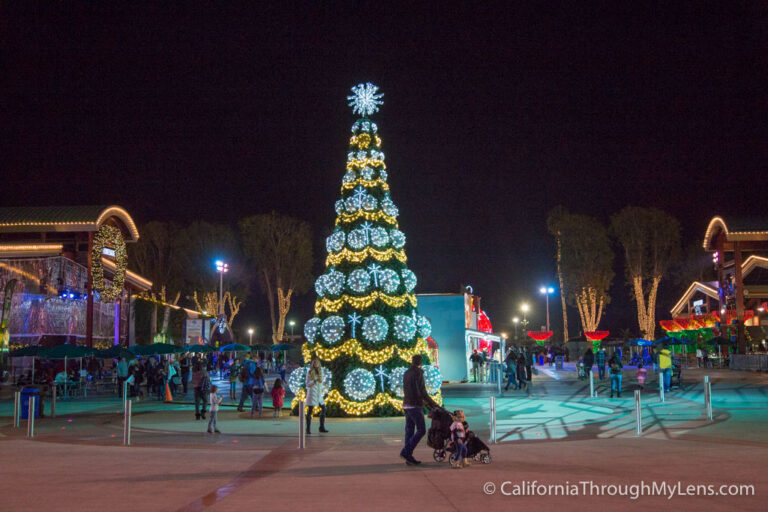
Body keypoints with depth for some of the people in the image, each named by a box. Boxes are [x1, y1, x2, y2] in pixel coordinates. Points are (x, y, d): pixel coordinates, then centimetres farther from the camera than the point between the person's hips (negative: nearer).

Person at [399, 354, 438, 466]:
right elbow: (422, 392, -18)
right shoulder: (418, 373, -12)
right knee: (421, 430, -4)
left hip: (406, 405, 8)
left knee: (409, 431, 9)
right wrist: (433, 404, -10)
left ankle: (409, 458, 8)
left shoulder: (406, 373, 13)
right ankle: (406, 452, -11)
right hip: (415, 406, -8)